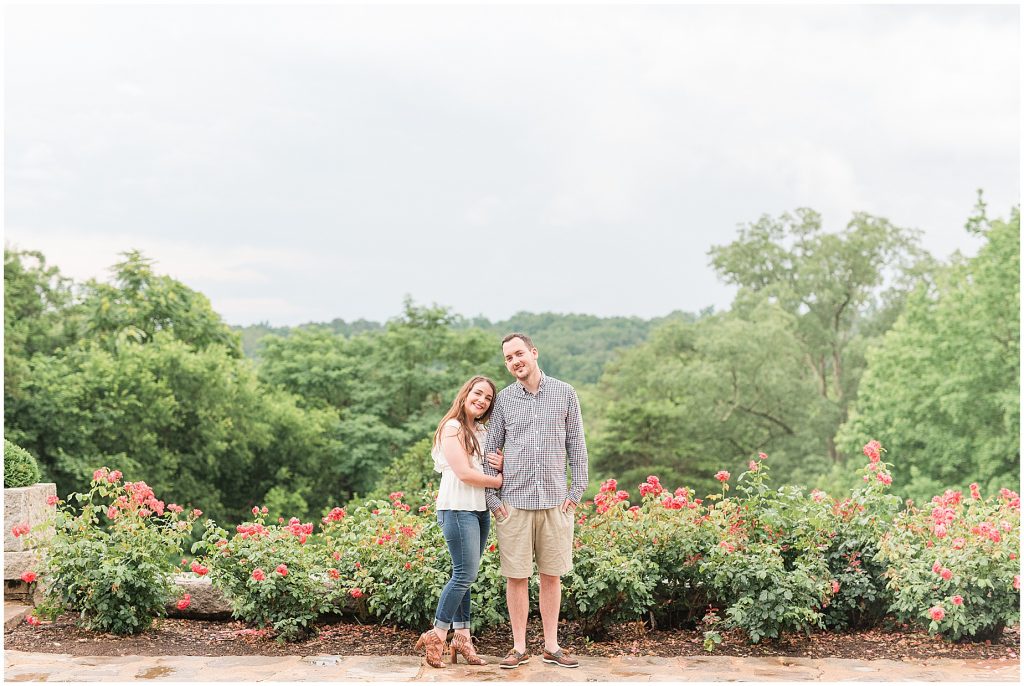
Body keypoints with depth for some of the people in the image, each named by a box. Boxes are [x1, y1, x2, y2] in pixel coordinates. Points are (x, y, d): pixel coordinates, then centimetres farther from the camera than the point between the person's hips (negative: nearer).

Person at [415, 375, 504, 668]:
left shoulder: (483, 433, 18)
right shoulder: (452, 428, -6)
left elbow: (495, 470, 20)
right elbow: (464, 473, -14)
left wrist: (501, 464, -3)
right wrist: (499, 480, -8)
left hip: (481, 509, 8)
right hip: (458, 508, -8)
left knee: (464, 575, 7)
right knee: (465, 573, -11)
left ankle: (462, 637, 9)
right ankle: (437, 635, -1)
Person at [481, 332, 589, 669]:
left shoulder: (564, 393, 4)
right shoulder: (504, 399, 5)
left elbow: (576, 446, 6)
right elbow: (491, 450, 8)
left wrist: (576, 491, 0)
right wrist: (492, 497, 1)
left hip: (555, 501, 0)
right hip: (514, 502, 0)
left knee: (551, 576, 7)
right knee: (516, 577, 2)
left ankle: (551, 646, 16)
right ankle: (519, 647, 12)